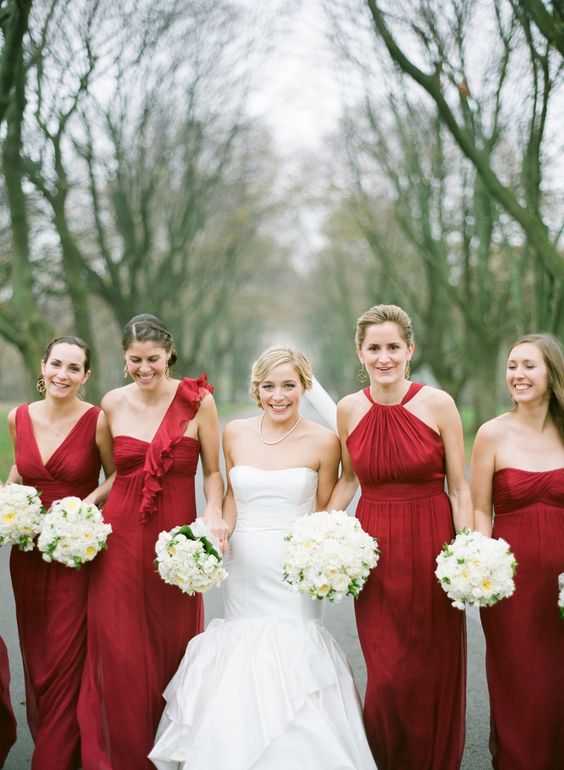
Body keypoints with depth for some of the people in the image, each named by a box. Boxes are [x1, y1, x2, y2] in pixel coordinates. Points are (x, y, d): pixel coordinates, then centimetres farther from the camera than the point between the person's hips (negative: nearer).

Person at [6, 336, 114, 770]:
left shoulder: (97, 421, -11)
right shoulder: (18, 418, 2)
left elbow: (117, 475, 0)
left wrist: (85, 504, -16)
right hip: (28, 550, 5)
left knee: (65, 658, -3)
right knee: (34, 654, 13)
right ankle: (41, 733, 31)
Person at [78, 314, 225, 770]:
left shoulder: (197, 400, -5)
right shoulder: (112, 404, 4)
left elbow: (213, 472, -1)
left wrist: (214, 512, -18)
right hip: (121, 535, 2)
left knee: (173, 648, 8)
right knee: (119, 652, 3)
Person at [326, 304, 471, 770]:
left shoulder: (438, 404, -8)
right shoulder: (349, 410, 1)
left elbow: (460, 488, -4)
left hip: (431, 543, -2)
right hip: (374, 544, 2)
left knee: (434, 669, 8)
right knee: (387, 675, 3)